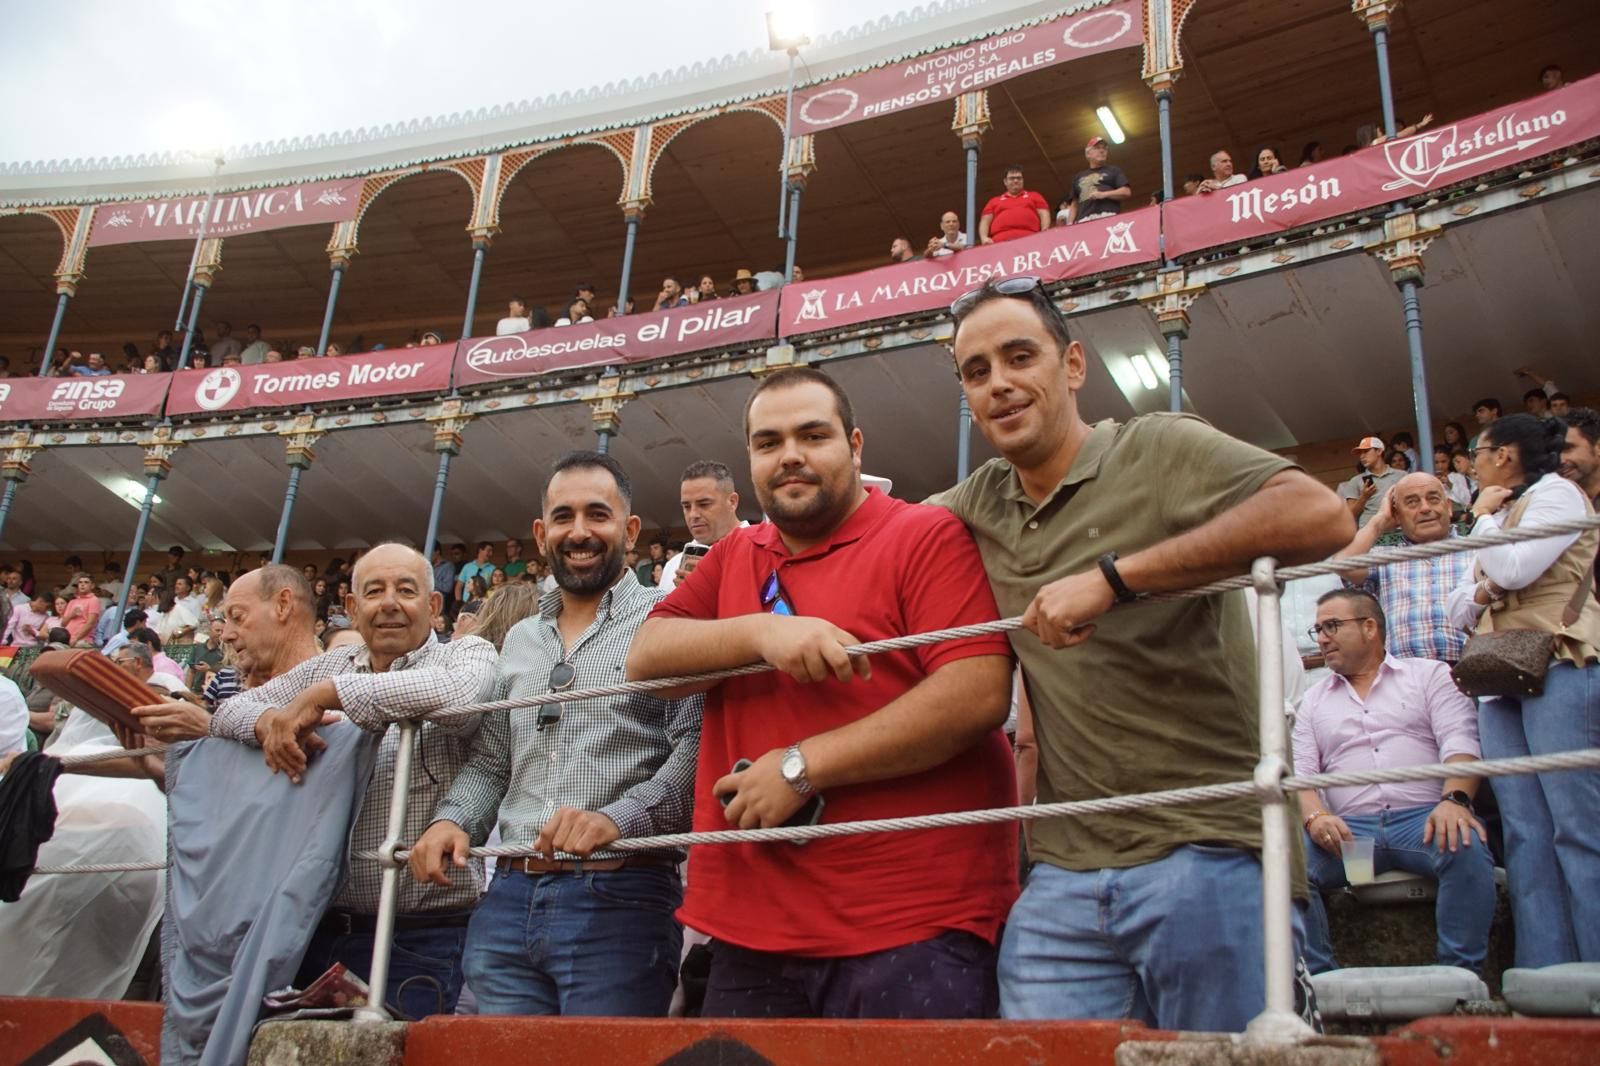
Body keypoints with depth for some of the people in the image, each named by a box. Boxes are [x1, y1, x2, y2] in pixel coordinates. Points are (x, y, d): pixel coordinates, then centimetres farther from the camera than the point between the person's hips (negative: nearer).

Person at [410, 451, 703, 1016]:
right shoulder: (520, 640, 19)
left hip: (618, 905, -6)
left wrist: (616, 819, -25)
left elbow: (698, 748, -13)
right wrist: (453, 820, 3)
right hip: (507, 904, 6)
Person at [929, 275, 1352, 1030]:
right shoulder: (980, 502, 13)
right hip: (1063, 876, 5)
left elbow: (1321, 518, -20)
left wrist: (1109, 577, -23)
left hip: (1202, 852, -5)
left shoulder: (1159, 449, -4)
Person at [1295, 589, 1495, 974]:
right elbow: (1299, 770, 10)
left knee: (1467, 847, -36)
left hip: (1424, 818, -2)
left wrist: (1454, 799, -20)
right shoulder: (1314, 700, 23)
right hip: (1348, 829, 2)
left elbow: (1460, 740, 0)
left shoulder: (1430, 675, 16)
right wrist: (1315, 816, -13)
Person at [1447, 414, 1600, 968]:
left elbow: (1513, 569, -14)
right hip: (1502, 683, 8)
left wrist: (1484, 516, 3)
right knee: (1526, 834, -1)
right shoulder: (1505, 516, 28)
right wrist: (1478, 592, 3)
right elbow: (1460, 610, 26)